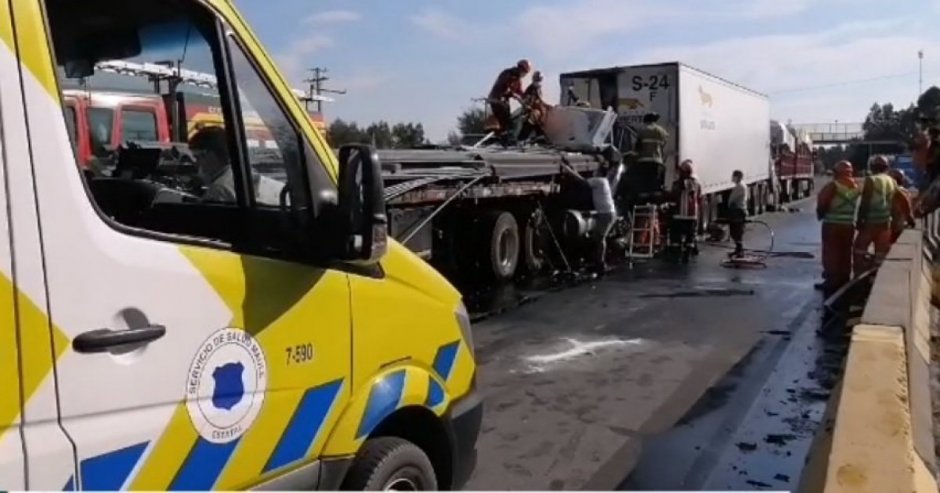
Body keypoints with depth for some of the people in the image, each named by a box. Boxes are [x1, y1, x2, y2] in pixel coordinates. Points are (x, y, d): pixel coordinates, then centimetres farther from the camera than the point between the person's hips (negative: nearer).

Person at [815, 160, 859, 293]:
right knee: (845, 253, 13)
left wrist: (820, 214, 5)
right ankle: (844, 280, 19)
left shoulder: (833, 185, -12)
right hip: (849, 225, 6)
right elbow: (855, 204, 8)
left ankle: (832, 281, 0)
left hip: (832, 224, -6)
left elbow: (822, 202, -11)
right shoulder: (855, 186, 8)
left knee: (831, 253, 0)